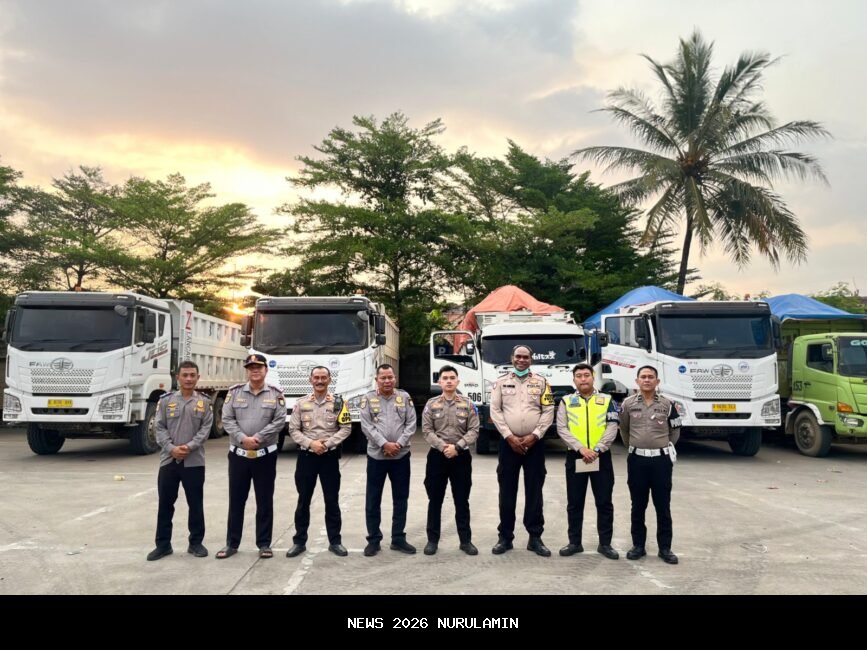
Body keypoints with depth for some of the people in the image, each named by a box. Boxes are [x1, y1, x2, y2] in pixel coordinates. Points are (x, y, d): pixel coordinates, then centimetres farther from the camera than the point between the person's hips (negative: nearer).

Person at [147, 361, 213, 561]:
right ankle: (163, 544, 18)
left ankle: (196, 543, 19)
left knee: (196, 504, 6)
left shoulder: (204, 402, 4)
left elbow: (205, 429, -2)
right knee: (165, 504, 7)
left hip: (194, 461, -1)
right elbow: (160, 428, 1)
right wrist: (171, 448, -13)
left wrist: (189, 447, -16)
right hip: (169, 459, 1)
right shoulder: (166, 400, 5)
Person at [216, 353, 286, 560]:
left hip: (265, 455, -1)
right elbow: (227, 419, -3)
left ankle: (264, 544, 15)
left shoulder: (276, 394, 2)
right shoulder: (235, 392, 4)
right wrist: (242, 438, -16)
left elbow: (279, 421, -7)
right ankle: (232, 543, 19)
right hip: (238, 454, 1)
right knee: (236, 500, 8)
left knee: (265, 501, 5)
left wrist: (258, 438, -16)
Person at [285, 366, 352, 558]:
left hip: (330, 456, -1)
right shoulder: (301, 403, 4)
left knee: (332, 500, 5)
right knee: (303, 501, 8)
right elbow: (293, 430, 1)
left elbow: (346, 428, -4)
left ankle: (335, 541, 15)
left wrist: (327, 443, -15)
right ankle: (299, 541, 18)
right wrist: (310, 443, -13)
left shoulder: (338, 403, 0)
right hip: (306, 456, 1)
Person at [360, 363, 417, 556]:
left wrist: (399, 443, -13)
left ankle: (398, 538, 20)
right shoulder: (368, 399, 1)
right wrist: (384, 444, -17)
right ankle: (373, 539, 15)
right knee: (373, 500, 4)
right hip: (376, 456, -1)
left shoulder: (405, 397, 5)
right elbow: (366, 426, -7)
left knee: (401, 499, 9)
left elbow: (411, 424, -1)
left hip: (401, 456, 1)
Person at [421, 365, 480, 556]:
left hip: (461, 456, 0)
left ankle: (466, 540, 17)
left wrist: (457, 447, -16)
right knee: (435, 499, 7)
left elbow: (473, 431, -3)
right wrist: (443, 447, -17)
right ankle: (433, 539, 18)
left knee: (462, 500, 7)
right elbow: (427, 430, -4)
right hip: (437, 456, 0)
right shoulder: (431, 404, 2)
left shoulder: (468, 405, 2)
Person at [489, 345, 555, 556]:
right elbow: (495, 411, -1)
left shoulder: (541, 382, 5)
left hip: (534, 443, 0)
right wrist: (509, 437, -10)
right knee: (507, 491, 5)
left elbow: (548, 412, 0)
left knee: (534, 491, 5)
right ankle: (505, 537, 14)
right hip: (508, 442, 0)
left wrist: (534, 436, -10)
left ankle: (535, 537, 14)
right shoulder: (502, 382, 5)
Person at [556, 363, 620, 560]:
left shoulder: (607, 401, 5)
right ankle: (575, 542, 18)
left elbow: (612, 429, -3)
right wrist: (581, 448, -17)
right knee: (574, 503, 8)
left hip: (601, 456, 0)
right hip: (575, 457, 0)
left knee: (604, 502, 5)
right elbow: (562, 429, -5)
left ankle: (605, 543, 15)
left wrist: (597, 450, -15)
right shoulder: (566, 402, 5)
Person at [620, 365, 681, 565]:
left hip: (661, 460, 0)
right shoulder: (628, 404, 0)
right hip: (636, 460, 1)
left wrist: (665, 448, 13)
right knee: (638, 506, 8)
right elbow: (623, 430, 14)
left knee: (663, 506, 5)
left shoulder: (666, 404, 0)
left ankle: (665, 548, 14)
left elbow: (675, 430, 12)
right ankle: (638, 545, 18)